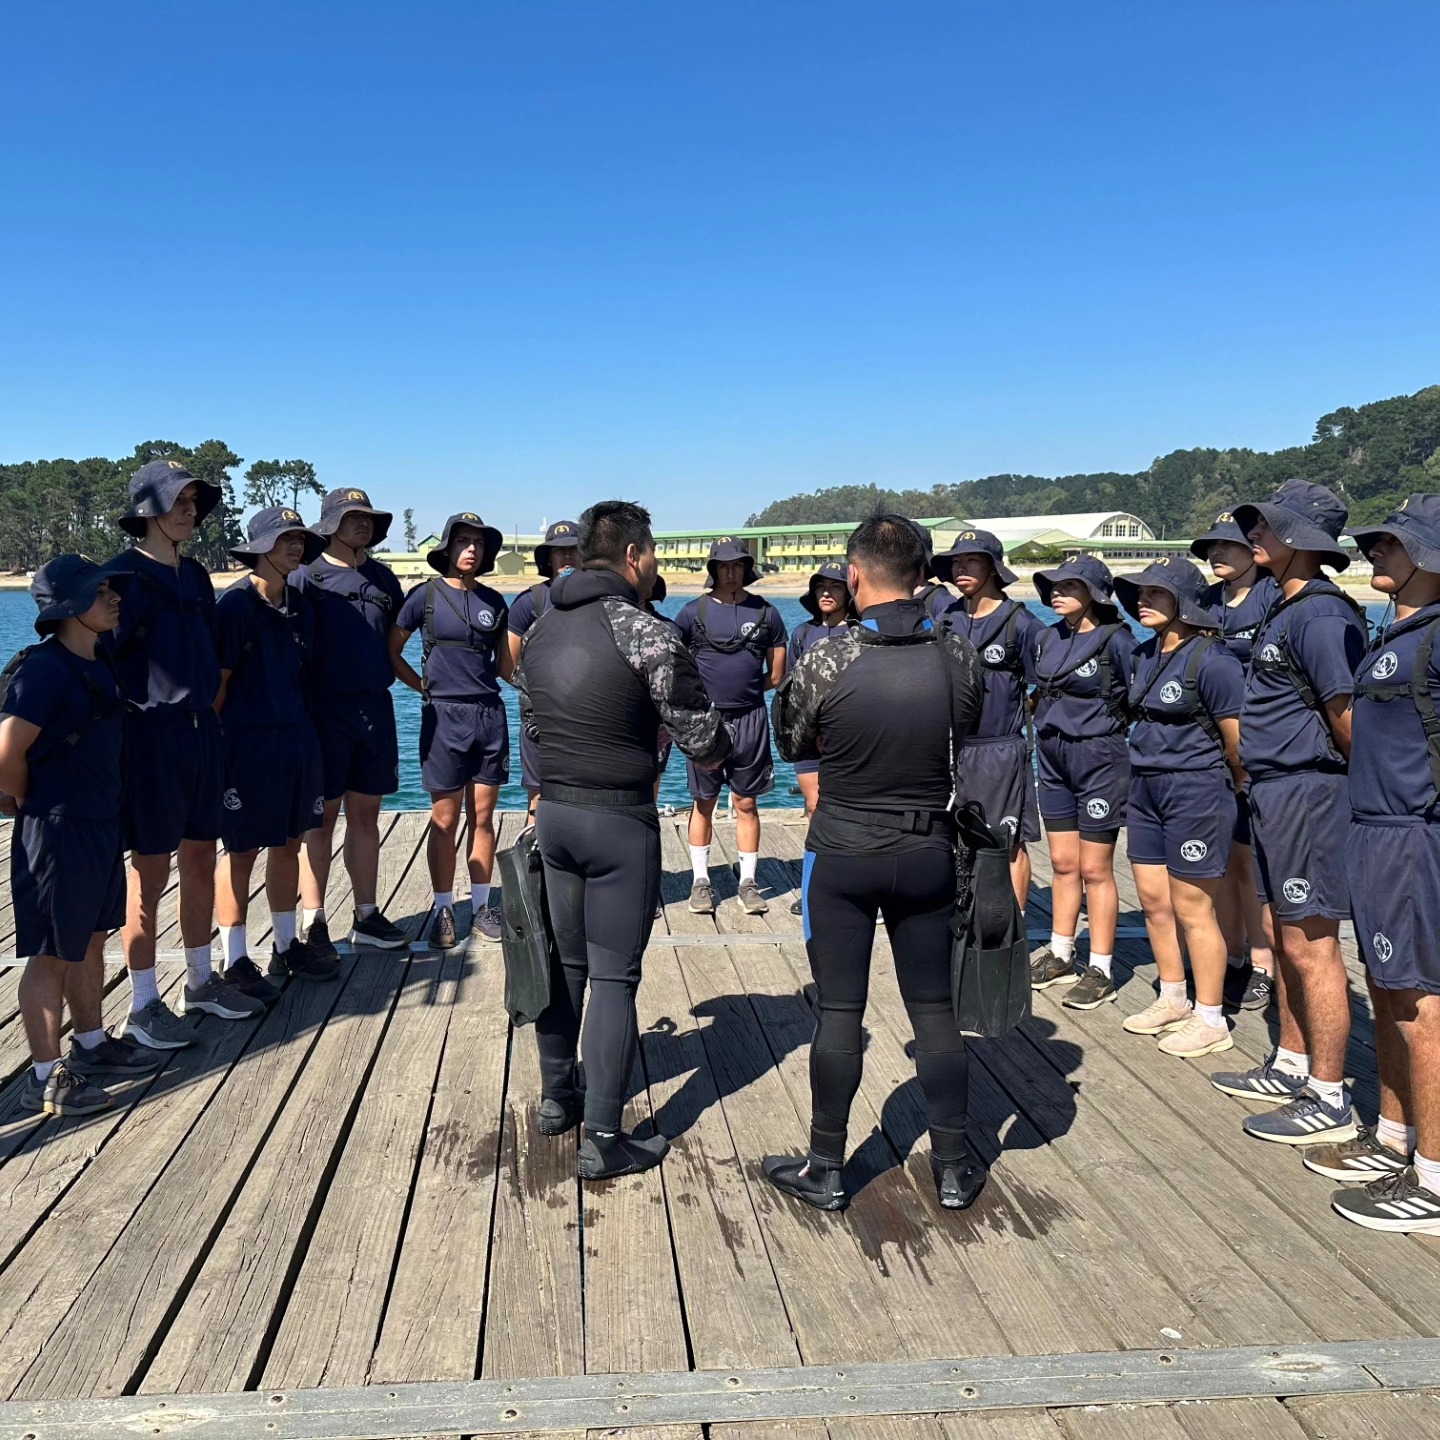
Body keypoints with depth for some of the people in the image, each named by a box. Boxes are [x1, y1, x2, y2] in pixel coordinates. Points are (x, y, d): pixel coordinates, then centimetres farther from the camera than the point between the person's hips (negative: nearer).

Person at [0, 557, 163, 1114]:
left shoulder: (98, 664, 8)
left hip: (101, 823, 9)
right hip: (57, 832, -9)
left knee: (91, 941, 19)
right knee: (51, 954, 1)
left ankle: (91, 1045, 34)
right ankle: (45, 1077, 12)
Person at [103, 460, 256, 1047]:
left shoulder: (195, 575, 12)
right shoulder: (124, 575, -10)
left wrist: (205, 708, 16)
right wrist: (130, 708, -15)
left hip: (200, 729, 7)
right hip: (150, 733, -7)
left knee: (200, 861, 14)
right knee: (151, 872, 0)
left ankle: (201, 981, 28)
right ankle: (143, 1005, 12)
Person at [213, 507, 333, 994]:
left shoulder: (299, 607, 10)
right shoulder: (235, 604, -11)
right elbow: (217, 682, -10)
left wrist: (303, 731, 12)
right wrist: (215, 744, -9)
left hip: (297, 738, 7)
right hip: (247, 742, -7)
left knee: (288, 844, 14)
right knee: (241, 852, 1)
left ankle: (286, 947, 27)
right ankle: (235, 962, 12)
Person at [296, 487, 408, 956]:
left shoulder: (382, 577, 12)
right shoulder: (308, 576, -4)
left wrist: (401, 676, 15)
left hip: (375, 706, 5)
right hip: (326, 708, -5)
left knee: (365, 815, 11)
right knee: (322, 818, 1)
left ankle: (367, 917, 20)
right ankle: (314, 924, 9)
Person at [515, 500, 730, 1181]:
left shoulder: (541, 630, 6)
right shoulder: (647, 633, -16)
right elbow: (704, 741, -14)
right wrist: (719, 746, 8)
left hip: (553, 812, 7)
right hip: (620, 822, -7)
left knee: (565, 962, 19)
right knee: (614, 978, 1)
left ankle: (556, 1097, 33)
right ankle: (603, 1140, 8)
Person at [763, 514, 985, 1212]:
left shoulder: (826, 663, -16)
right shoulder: (960, 658, -8)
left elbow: (793, 745, 1)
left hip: (841, 857, -2)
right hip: (928, 856, 3)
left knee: (839, 1013, 7)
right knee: (934, 1010, 13)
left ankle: (824, 1169, 19)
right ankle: (954, 1166, 23)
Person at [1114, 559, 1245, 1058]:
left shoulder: (1210, 659, -17)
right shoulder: (1146, 655, 8)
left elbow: (1238, 740, -13)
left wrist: (1228, 786, 1)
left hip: (1196, 791, -8)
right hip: (1146, 787, 8)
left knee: (1192, 910, 0)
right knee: (1154, 900, 14)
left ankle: (1211, 1021, 14)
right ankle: (1173, 1000, 31)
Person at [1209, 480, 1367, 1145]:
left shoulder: (1321, 615, -17)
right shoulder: (1282, 609, 15)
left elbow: (1348, 717, -19)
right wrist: (1253, 779, 14)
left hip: (1309, 792, -10)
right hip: (1274, 791, 10)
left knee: (1311, 947, -3)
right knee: (1287, 938, 17)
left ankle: (1329, 1102, 7)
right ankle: (1292, 1067, 30)